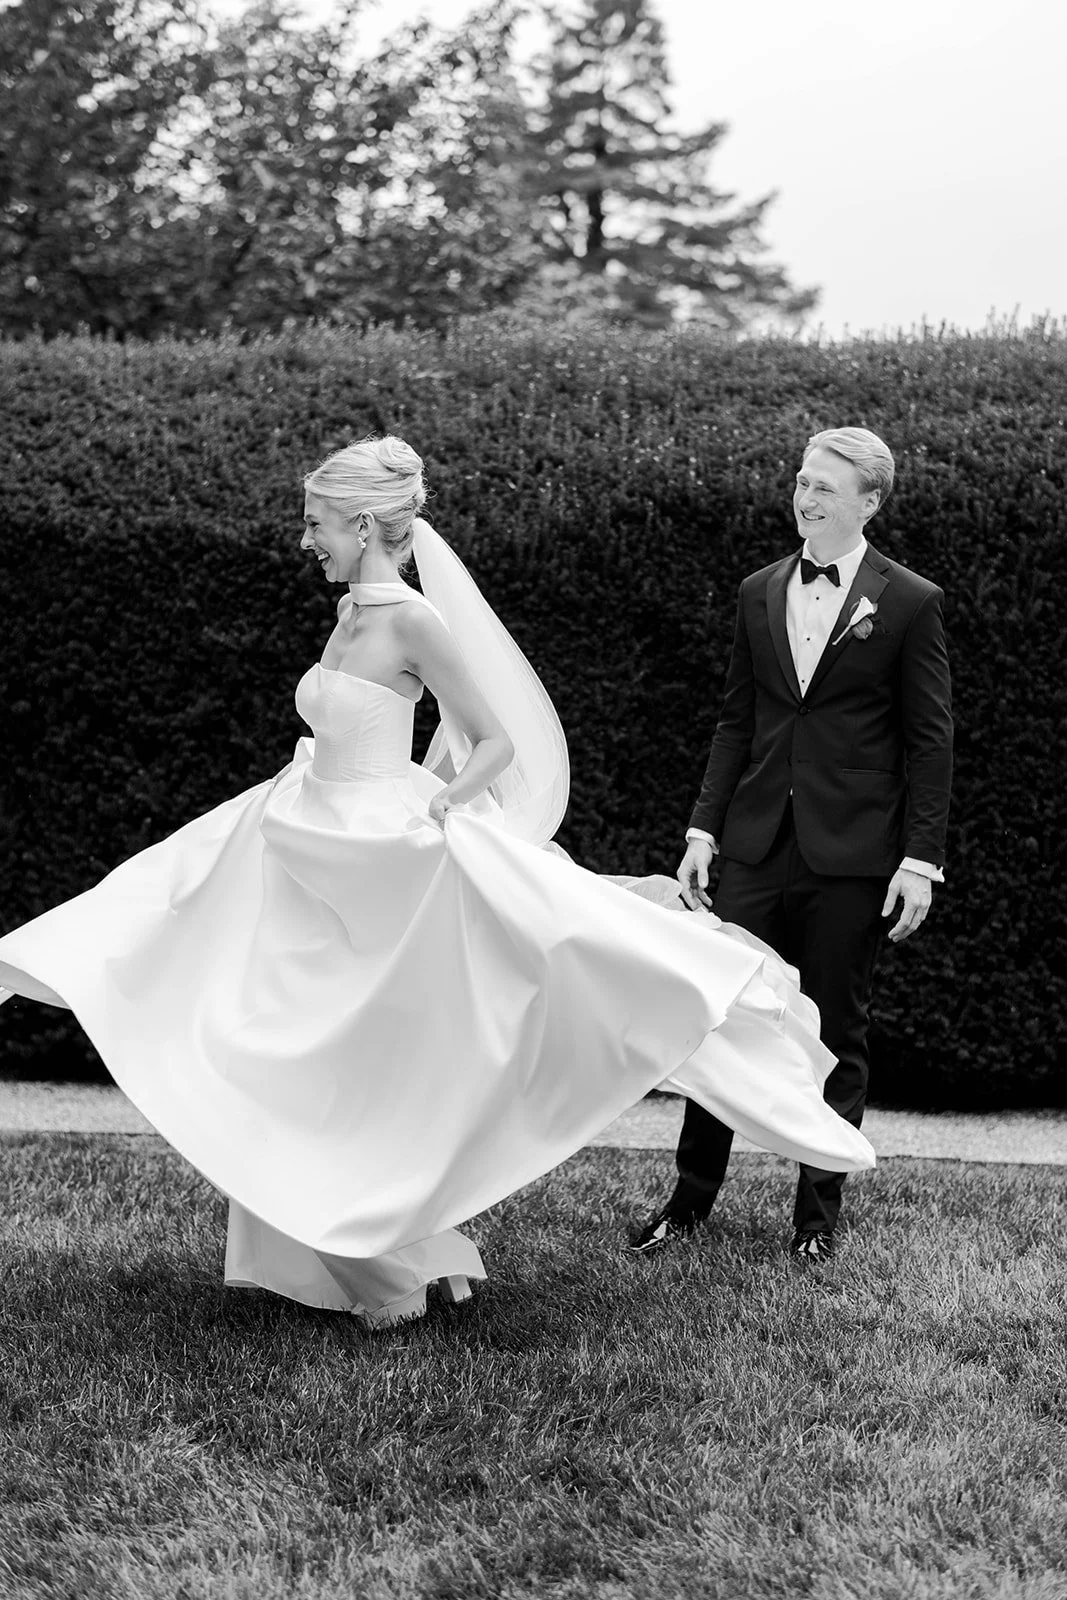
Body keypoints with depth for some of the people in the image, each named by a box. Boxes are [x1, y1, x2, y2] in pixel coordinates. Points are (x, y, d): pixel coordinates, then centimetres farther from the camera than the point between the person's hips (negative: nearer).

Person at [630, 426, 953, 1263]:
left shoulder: (911, 603, -4)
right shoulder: (760, 592, 9)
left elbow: (930, 742, -4)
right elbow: (737, 720, 13)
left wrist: (921, 859, -9)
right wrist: (704, 828, 8)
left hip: (851, 853, -4)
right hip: (757, 847, 4)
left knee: (837, 1035, 7)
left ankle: (819, 1214, 18)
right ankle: (690, 1201, 13)